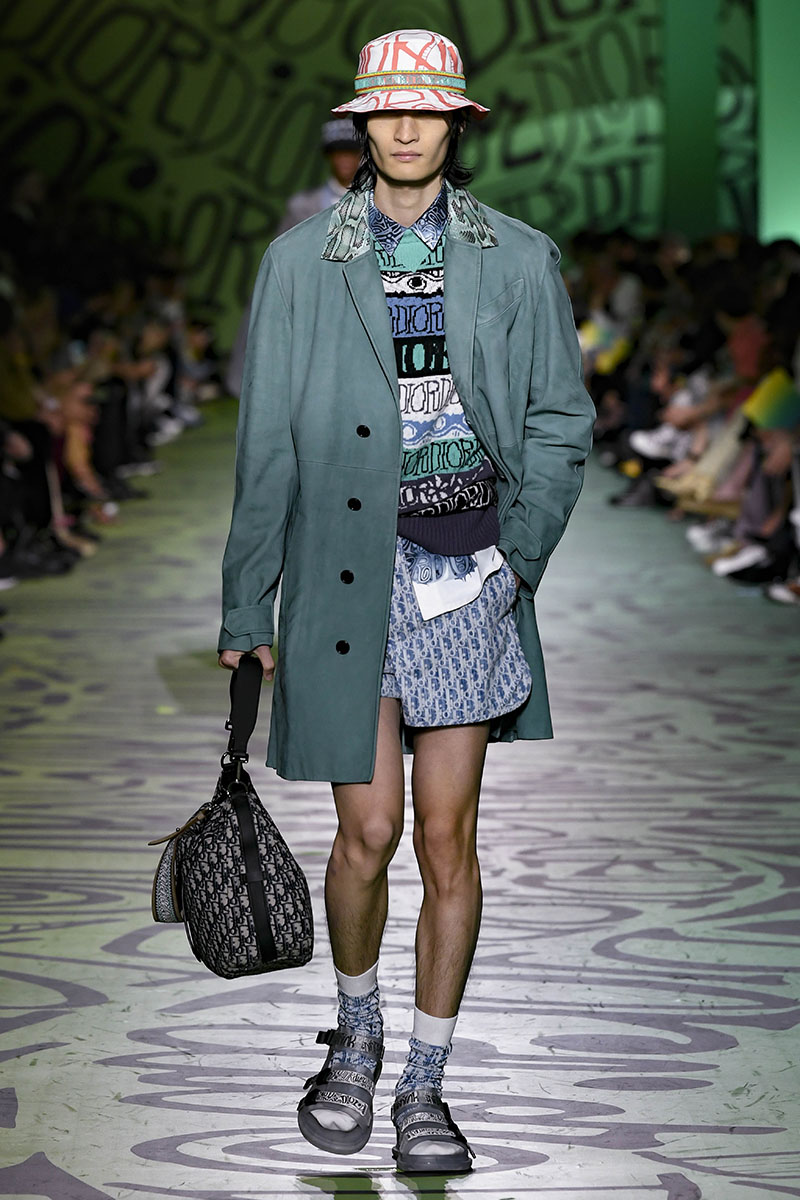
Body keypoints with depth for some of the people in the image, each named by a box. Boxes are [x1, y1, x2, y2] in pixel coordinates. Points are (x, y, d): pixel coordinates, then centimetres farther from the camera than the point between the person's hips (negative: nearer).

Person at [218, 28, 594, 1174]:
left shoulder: (519, 258, 6)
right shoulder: (301, 260, 4)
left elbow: (561, 420, 9)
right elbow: (267, 444, 4)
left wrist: (520, 552, -5)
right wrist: (246, 607, 3)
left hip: (467, 571, 1)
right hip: (348, 568, -1)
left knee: (449, 838, 3)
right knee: (368, 831, 0)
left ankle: (424, 1084, 17)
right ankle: (356, 1034, 28)